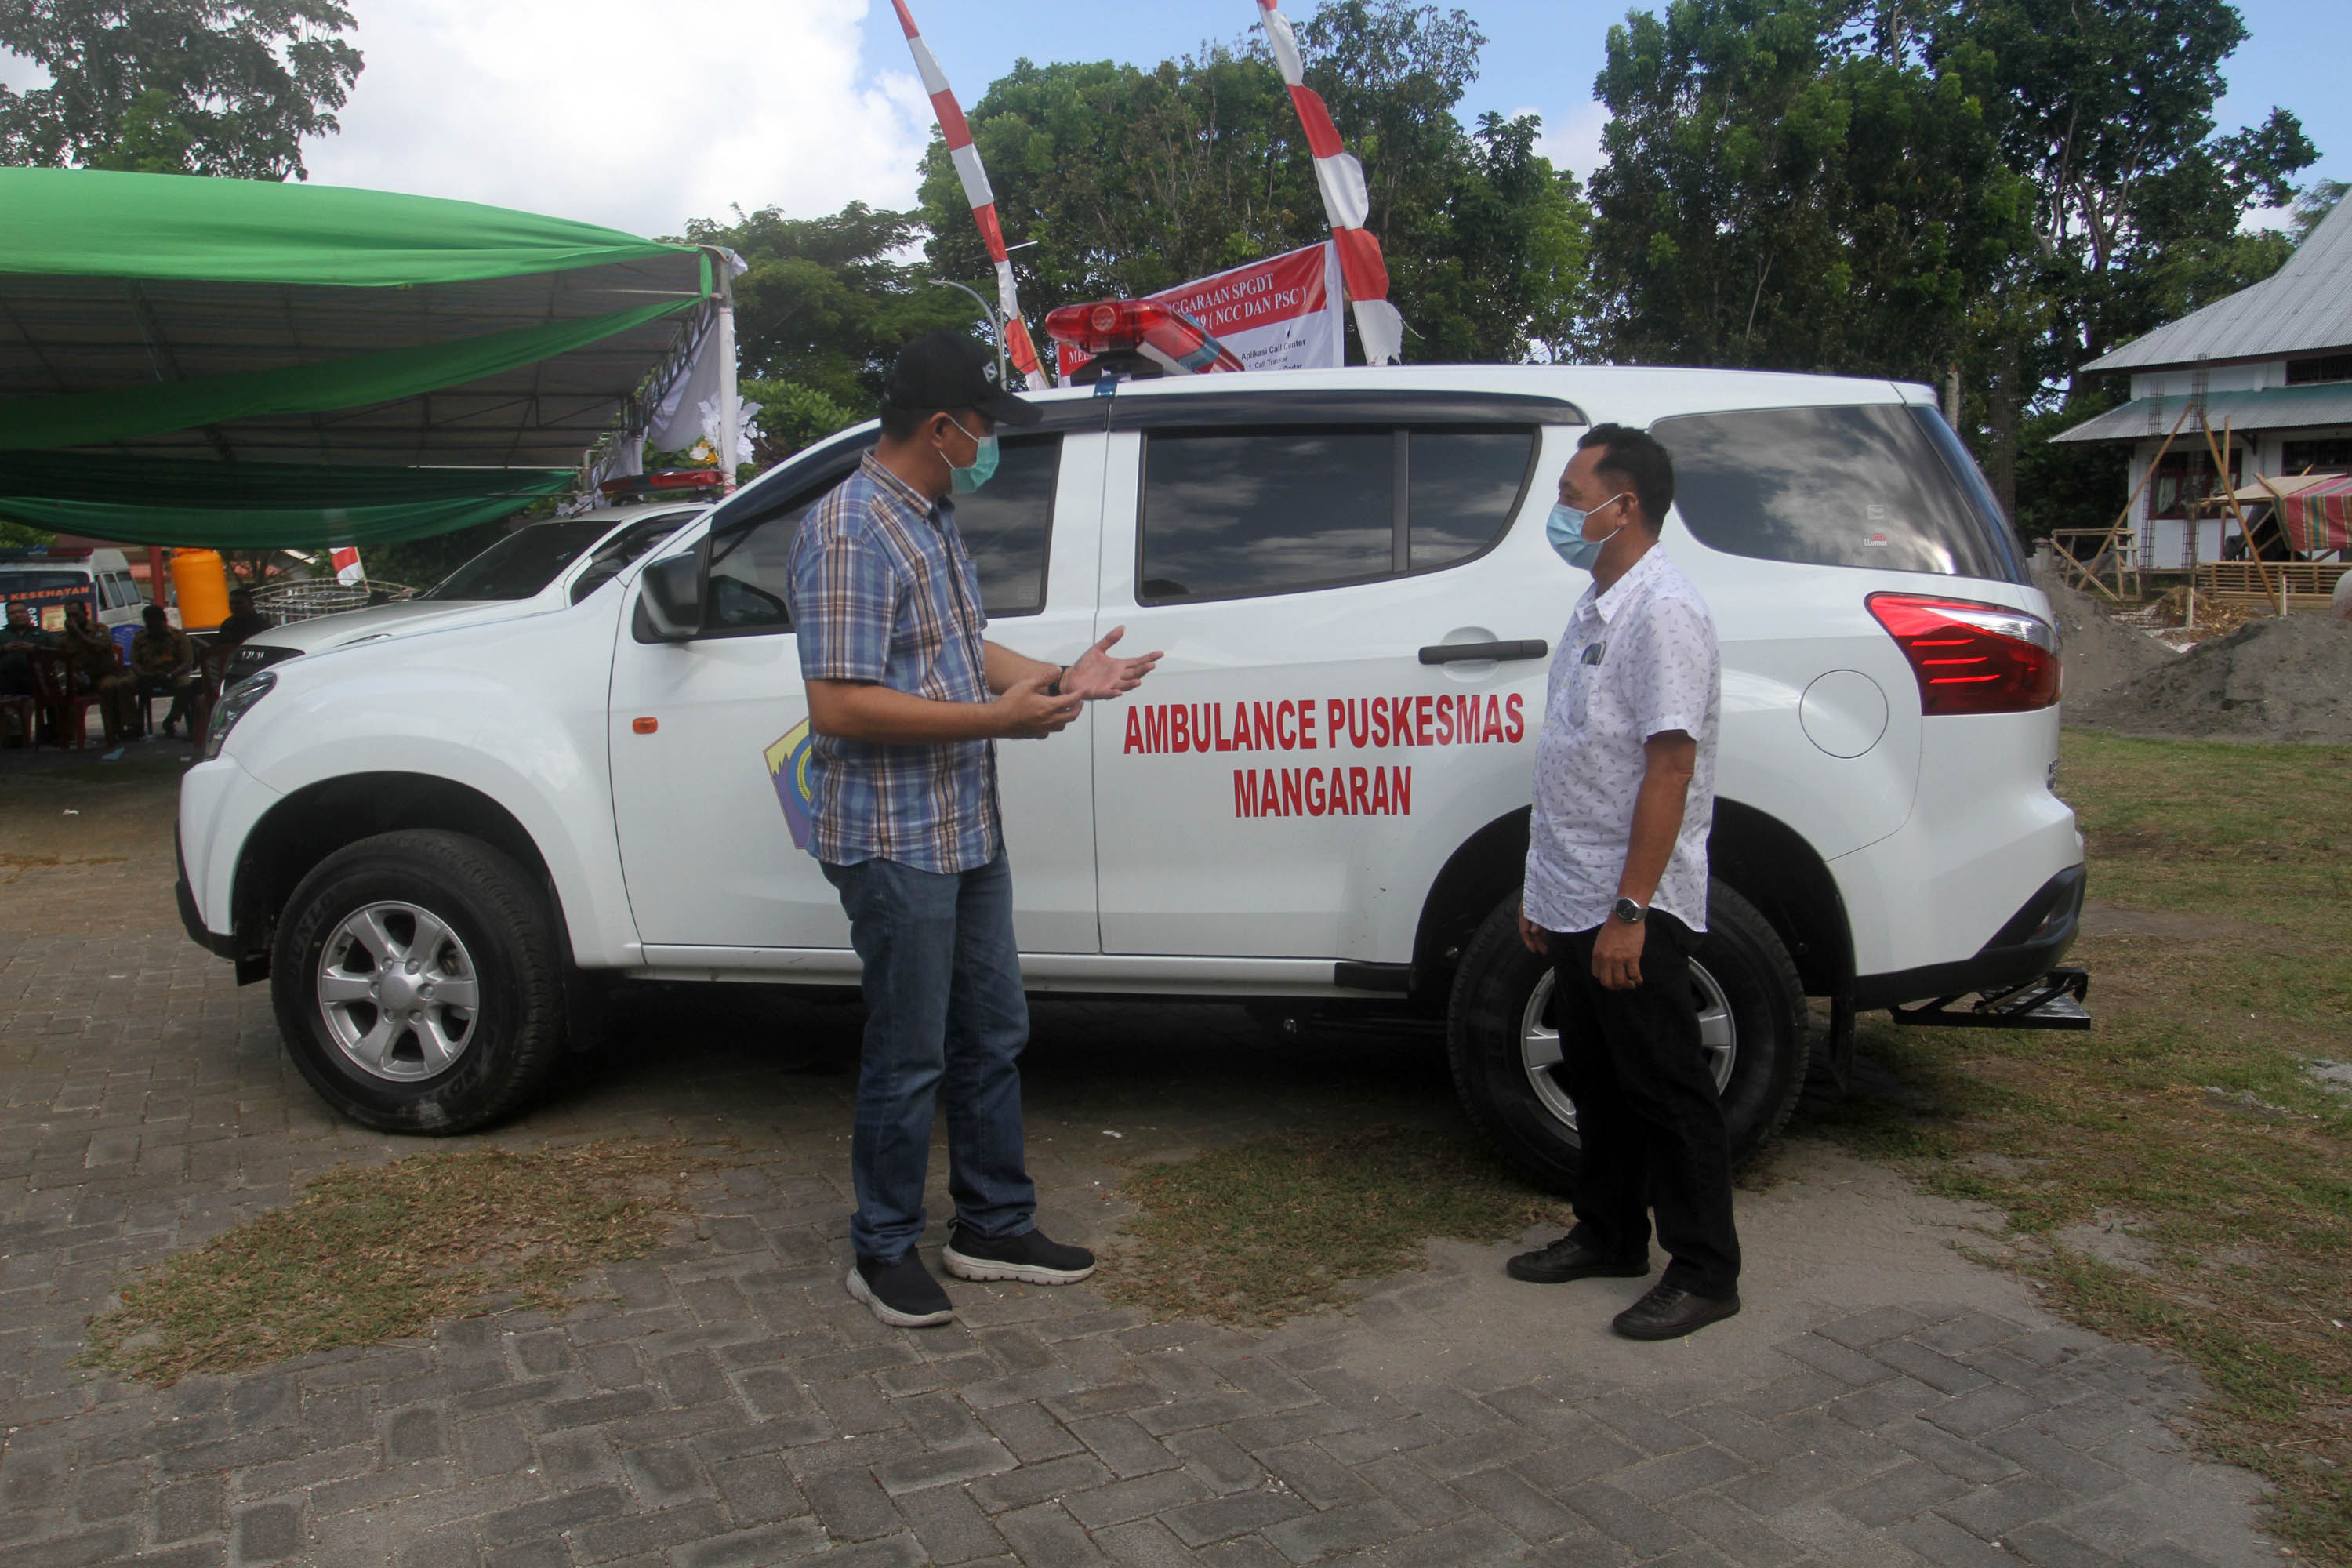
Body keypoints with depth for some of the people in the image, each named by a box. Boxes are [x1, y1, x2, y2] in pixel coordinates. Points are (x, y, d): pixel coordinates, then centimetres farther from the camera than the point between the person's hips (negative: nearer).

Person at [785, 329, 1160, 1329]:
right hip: (896, 842, -10)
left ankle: (995, 1226, 32)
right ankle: (885, 1252, 21)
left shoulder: (933, 520, 14)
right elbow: (840, 706, -25)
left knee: (992, 1037, 17)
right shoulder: (852, 533, -18)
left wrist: (1061, 678, 11)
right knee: (909, 1058, 3)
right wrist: (996, 717, -23)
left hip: (967, 833, 10)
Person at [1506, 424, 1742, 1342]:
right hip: (1574, 904, 9)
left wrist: (1630, 909, -24)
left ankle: (1704, 1273, 15)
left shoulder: (1663, 611, -16)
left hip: (1632, 911, -9)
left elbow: (1670, 765, -22)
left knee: (1666, 1093, 2)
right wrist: (1543, 886, 18)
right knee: (1597, 1084, 18)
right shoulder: (1594, 609, 13)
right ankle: (1608, 1236, 32)